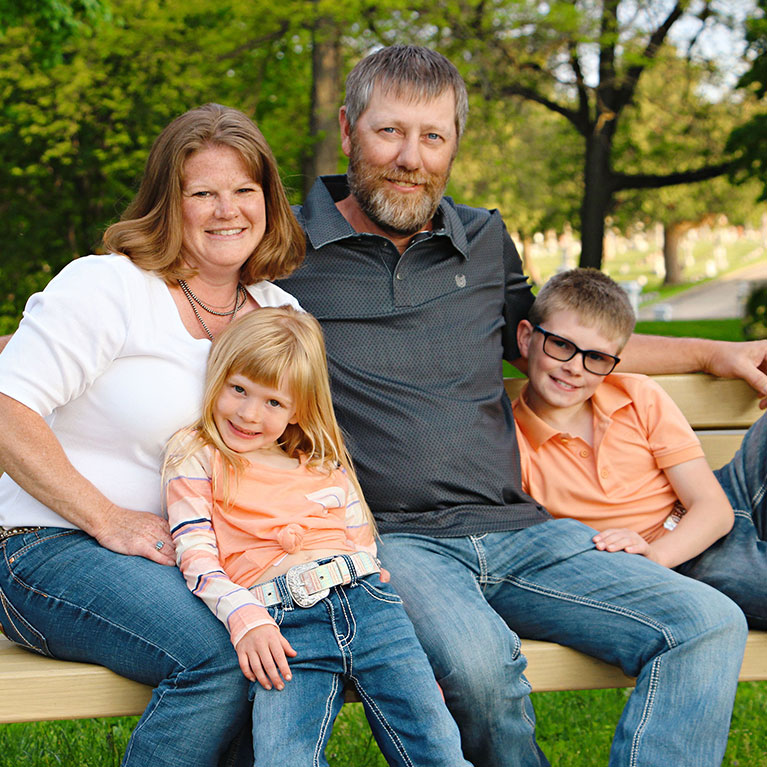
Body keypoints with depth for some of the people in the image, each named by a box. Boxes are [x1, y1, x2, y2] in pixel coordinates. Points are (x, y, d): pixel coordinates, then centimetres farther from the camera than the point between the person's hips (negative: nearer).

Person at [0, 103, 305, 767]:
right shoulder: (107, 286, -6)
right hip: (54, 547, -5)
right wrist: (109, 520, -18)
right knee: (219, 655, -31)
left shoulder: (282, 315, 13)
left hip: (197, 561, 6)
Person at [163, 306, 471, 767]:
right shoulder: (196, 456, 12)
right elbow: (197, 560, 1)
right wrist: (248, 622, -16)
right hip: (281, 622, -3)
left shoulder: (327, 464, 24)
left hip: (364, 600, 3)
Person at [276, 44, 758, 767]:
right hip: (386, 538, -4)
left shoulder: (486, 241, 16)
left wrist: (715, 353, 31)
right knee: (477, 659, -35)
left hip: (516, 531, 5)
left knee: (709, 625, -13)